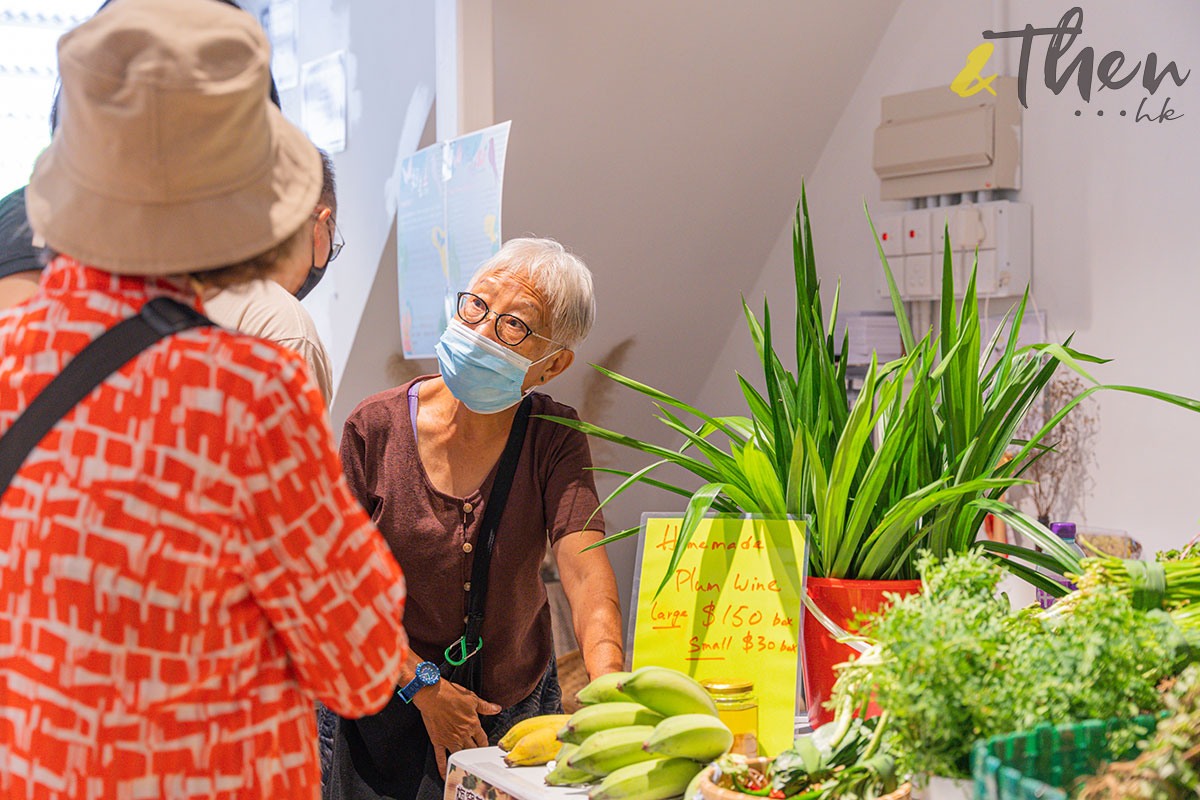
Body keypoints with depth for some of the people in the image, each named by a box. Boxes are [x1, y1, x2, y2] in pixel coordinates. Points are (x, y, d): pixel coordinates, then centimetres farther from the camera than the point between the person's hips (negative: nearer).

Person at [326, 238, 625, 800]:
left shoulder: (554, 438, -11)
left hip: (516, 709, 1)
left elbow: (584, 569, -24)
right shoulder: (377, 425, -13)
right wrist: (424, 686, -16)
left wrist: (609, 687, -40)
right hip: (387, 714, -1)